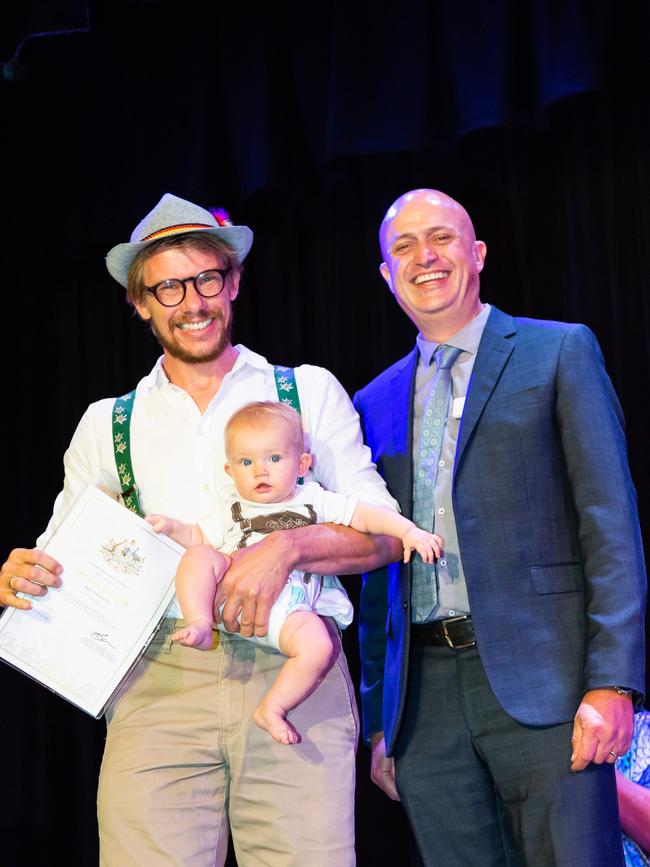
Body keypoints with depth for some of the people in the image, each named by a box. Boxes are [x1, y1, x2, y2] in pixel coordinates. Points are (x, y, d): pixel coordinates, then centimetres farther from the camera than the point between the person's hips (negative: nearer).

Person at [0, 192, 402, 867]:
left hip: (294, 673, -1)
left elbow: (384, 534, 7)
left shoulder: (310, 391, 12)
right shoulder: (106, 425, 16)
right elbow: (64, 560, 18)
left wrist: (288, 546, -13)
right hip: (158, 684, 1)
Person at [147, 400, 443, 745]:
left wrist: (409, 531, 0)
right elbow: (199, 539, 28)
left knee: (317, 648, -31)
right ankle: (200, 627, -26)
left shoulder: (316, 501, 18)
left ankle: (271, 709, -16)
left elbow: (368, 516, 13)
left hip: (290, 605, -2)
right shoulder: (232, 508, 26)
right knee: (199, 557, -22)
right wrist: (172, 527, 10)